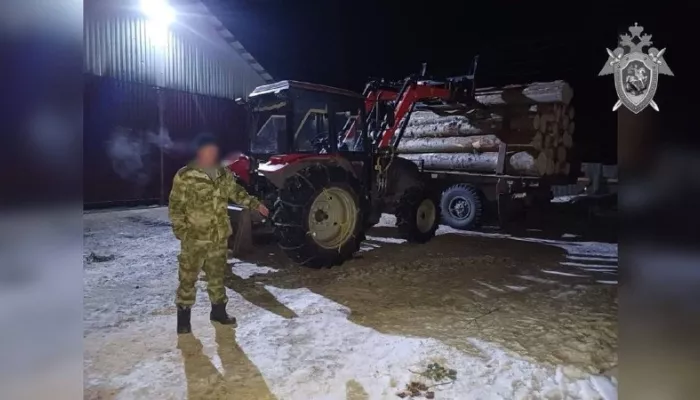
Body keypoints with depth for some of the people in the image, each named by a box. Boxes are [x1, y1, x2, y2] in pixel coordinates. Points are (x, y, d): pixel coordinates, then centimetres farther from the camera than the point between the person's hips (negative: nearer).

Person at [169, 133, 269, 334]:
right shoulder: (185, 176, -11)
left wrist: (255, 204, 13)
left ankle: (218, 310, 30)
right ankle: (183, 316, 17)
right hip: (195, 237, -5)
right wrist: (180, 230, -16)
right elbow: (175, 206, -9)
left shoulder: (223, 174, 7)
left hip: (219, 236, 5)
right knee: (188, 276, 4)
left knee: (217, 274, 16)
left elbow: (236, 192, 19)